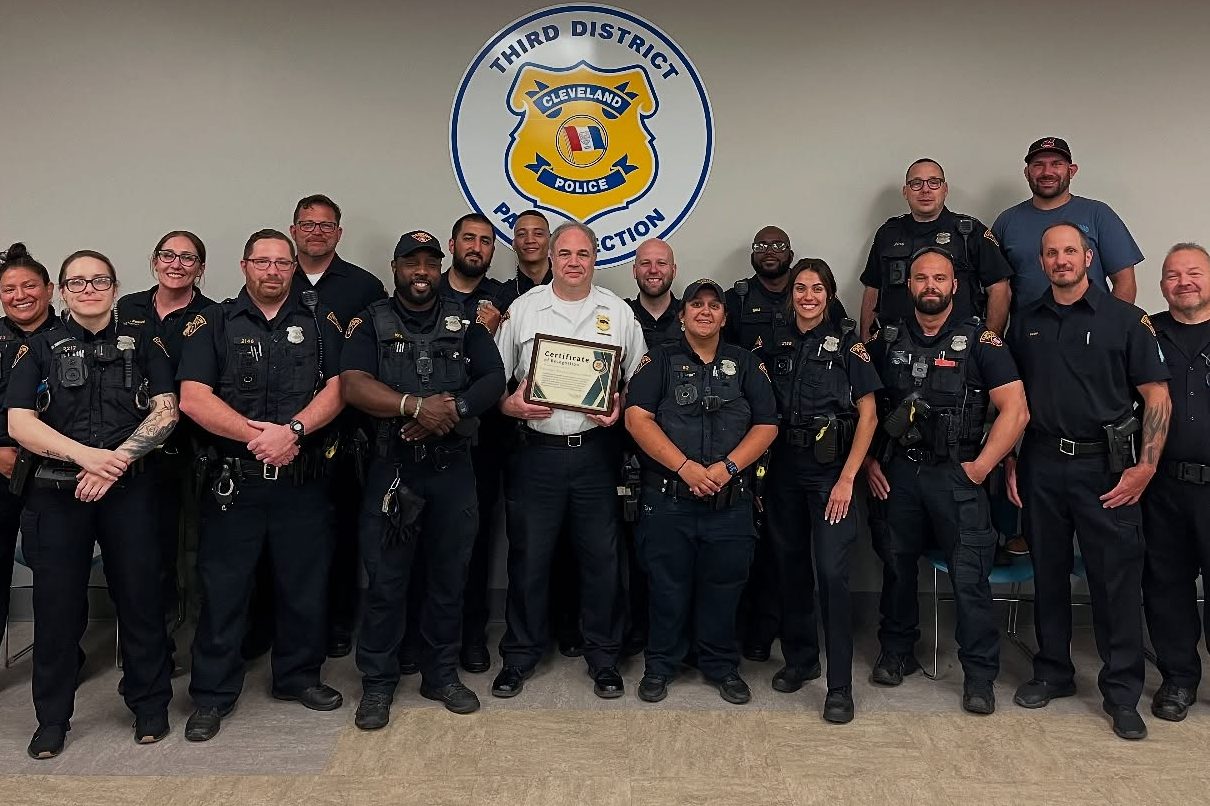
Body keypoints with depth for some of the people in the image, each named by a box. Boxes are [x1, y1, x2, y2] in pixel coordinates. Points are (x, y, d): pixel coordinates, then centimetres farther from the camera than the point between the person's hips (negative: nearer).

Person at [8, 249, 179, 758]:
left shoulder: (144, 345, 8)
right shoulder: (39, 349, 8)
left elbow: (165, 411, -3)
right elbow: (19, 422, -3)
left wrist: (116, 460, -16)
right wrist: (86, 455, -18)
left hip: (129, 490, 0)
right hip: (56, 492, 1)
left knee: (140, 596, 4)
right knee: (56, 604, 6)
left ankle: (150, 705, 20)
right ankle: (52, 717, 21)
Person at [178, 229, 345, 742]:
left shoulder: (319, 321, 8)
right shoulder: (213, 324, 4)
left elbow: (336, 388, -3)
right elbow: (193, 398, -7)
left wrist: (292, 430, -19)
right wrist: (257, 434, -17)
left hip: (304, 481, 1)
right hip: (234, 482, -1)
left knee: (305, 584, 10)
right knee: (222, 589, 5)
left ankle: (299, 676, 29)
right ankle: (213, 695, 19)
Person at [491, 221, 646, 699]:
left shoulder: (618, 313, 7)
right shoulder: (522, 309, 5)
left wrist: (620, 406, -8)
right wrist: (512, 404, -12)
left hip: (595, 450, 1)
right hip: (536, 450, 0)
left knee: (601, 558, 6)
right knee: (528, 558, 7)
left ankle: (603, 657, 23)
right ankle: (520, 655, 24)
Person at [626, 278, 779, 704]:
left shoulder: (746, 364, 11)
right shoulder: (660, 361, 6)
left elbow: (766, 425, 4)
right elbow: (637, 418, -7)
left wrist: (727, 468, -12)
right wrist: (685, 468, -16)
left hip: (731, 504, 1)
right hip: (667, 500, -1)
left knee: (723, 589, 9)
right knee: (667, 588, 7)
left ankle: (723, 667, 27)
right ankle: (660, 666, 25)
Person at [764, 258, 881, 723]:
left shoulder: (847, 342, -1)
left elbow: (868, 415, -4)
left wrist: (847, 478, -12)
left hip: (830, 467, -4)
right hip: (783, 467, 4)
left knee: (832, 572, -9)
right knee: (790, 566, 11)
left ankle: (840, 685, 0)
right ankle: (799, 659, 28)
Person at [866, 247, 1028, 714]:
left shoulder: (979, 341, -2)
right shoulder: (887, 341, 8)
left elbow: (1015, 410, -7)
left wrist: (981, 466, -11)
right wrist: (869, 462, 3)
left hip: (956, 475, -3)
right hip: (895, 473, 3)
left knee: (970, 576, -2)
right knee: (896, 566, 13)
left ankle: (980, 675, 12)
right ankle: (896, 653, 30)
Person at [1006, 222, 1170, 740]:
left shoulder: (1124, 319, -1)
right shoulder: (1025, 322, 9)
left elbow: (1157, 396, -2)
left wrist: (1146, 467, -11)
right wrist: (1009, 461, 7)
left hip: (1105, 465, -3)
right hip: (1041, 463, 3)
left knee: (1116, 576, 0)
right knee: (1047, 572, 11)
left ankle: (1122, 691, 12)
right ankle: (1052, 672, 26)